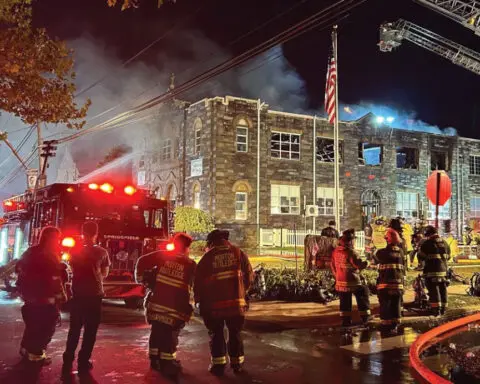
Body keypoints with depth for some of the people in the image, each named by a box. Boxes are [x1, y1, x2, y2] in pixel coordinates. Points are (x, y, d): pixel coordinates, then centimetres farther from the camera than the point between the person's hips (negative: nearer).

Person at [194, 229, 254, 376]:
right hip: (236, 301, 2)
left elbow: (199, 280, -1)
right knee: (235, 332, 15)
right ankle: (237, 363, 20)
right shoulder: (238, 253, 3)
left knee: (216, 333, 12)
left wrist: (200, 300, 12)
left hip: (214, 303, -2)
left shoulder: (208, 257, -2)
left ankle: (218, 364, 13)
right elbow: (249, 275, 3)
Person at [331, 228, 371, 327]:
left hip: (340, 281, 7)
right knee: (362, 295, 12)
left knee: (345, 302, 13)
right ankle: (365, 317, 16)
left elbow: (333, 266, 13)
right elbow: (359, 265, -18)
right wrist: (367, 262, 1)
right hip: (352, 282, -7)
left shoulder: (336, 251, 4)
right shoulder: (350, 252, -20)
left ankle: (346, 320, 14)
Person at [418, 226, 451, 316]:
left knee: (433, 289, -3)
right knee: (443, 289, 13)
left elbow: (421, 256, -6)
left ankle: (436, 309, -6)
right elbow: (448, 256, 17)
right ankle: (443, 309, 19)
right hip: (443, 270, 6)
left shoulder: (427, 244, -12)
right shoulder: (445, 243, 8)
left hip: (431, 271, -6)